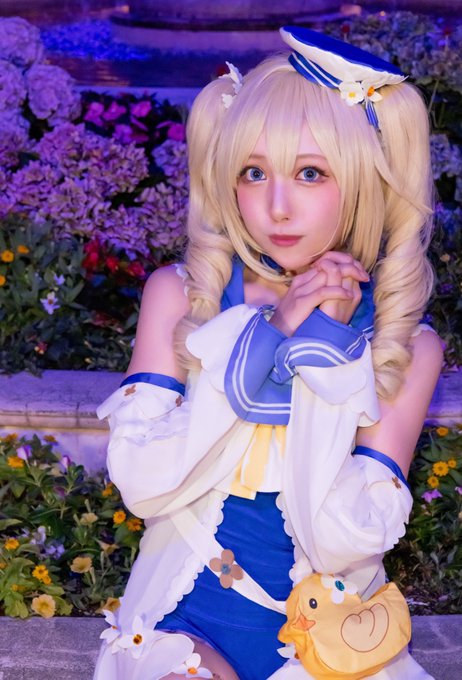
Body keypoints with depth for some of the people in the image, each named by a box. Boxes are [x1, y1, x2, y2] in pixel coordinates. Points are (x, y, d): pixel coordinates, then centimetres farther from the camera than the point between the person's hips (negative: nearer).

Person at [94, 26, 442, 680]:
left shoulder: (408, 346, -7)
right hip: (186, 619, 0)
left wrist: (325, 347, -19)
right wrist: (264, 335, -19)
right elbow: (141, 484, -14)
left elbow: (340, 541, -15)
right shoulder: (179, 295, -5)